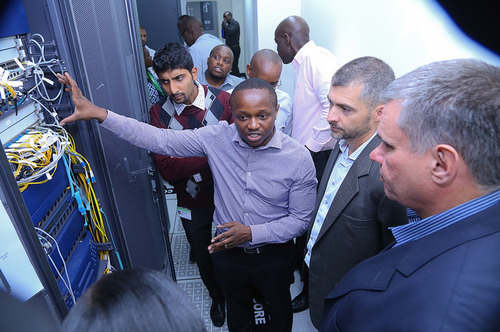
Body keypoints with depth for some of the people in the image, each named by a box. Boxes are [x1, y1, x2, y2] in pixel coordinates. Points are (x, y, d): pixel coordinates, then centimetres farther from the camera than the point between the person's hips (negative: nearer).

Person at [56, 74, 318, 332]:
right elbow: (160, 140, -18)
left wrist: (252, 232, -25)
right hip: (227, 251, 2)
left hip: (273, 255, -1)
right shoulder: (217, 137, -18)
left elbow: (301, 219, -14)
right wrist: (97, 113, -24)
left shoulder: (299, 157, -21)